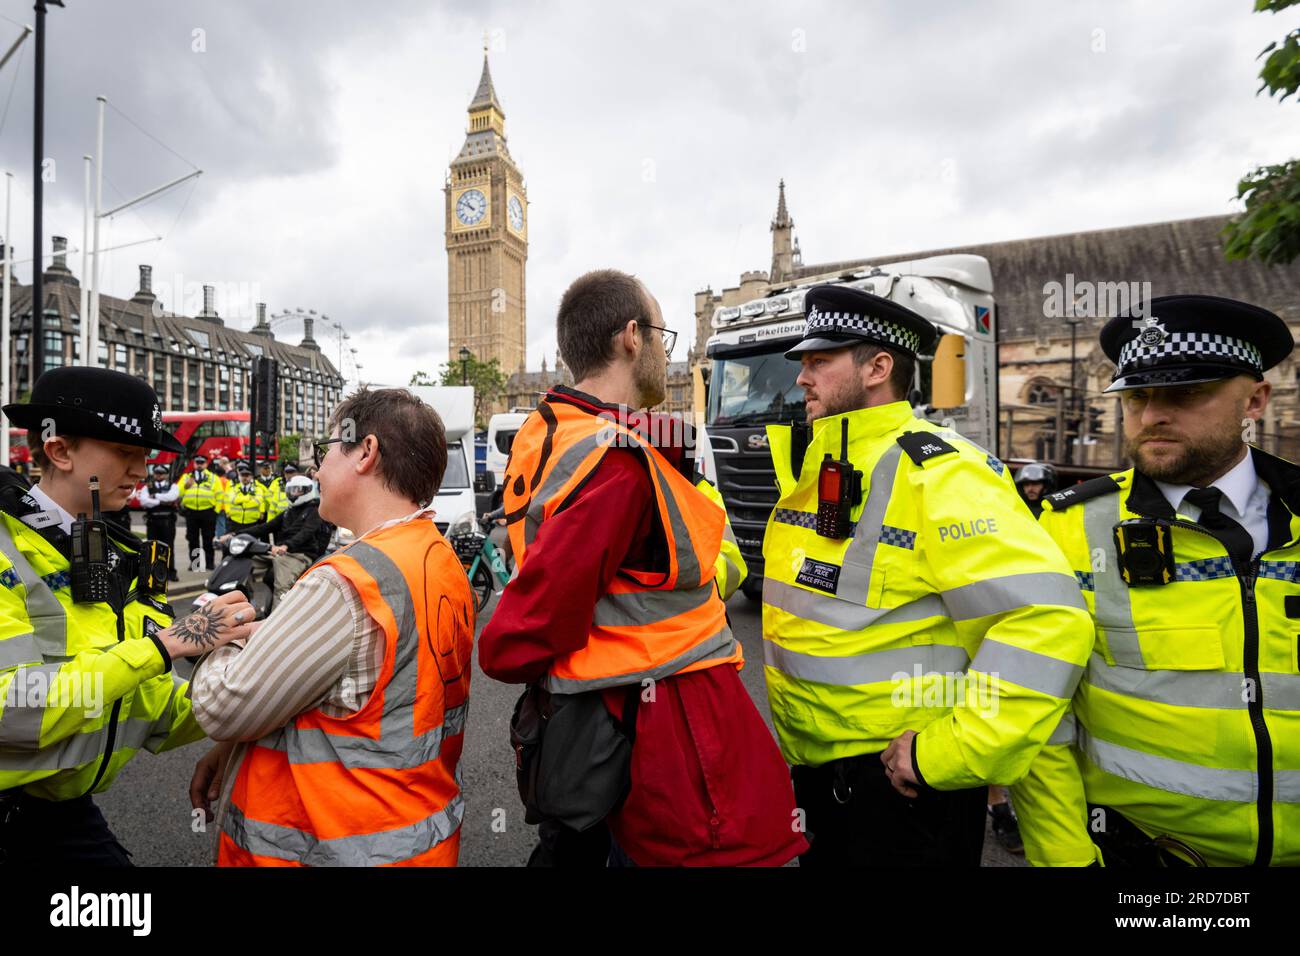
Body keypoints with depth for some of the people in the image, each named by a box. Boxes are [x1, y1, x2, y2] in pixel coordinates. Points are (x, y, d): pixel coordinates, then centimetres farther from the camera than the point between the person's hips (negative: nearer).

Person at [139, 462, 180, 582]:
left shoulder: (172, 486, 8)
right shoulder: (147, 487, 9)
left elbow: (172, 496, -14)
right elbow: (144, 501, -8)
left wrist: (155, 496, -7)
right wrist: (161, 502, -12)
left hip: (168, 520, -1)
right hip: (152, 520, 1)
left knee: (169, 547, 1)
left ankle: (171, 572, 5)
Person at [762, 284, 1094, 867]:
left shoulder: (935, 473, -21)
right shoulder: (813, 469, 6)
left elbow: (1047, 620, -27)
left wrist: (950, 752, -24)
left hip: (901, 781, -8)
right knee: (820, 855, 25)